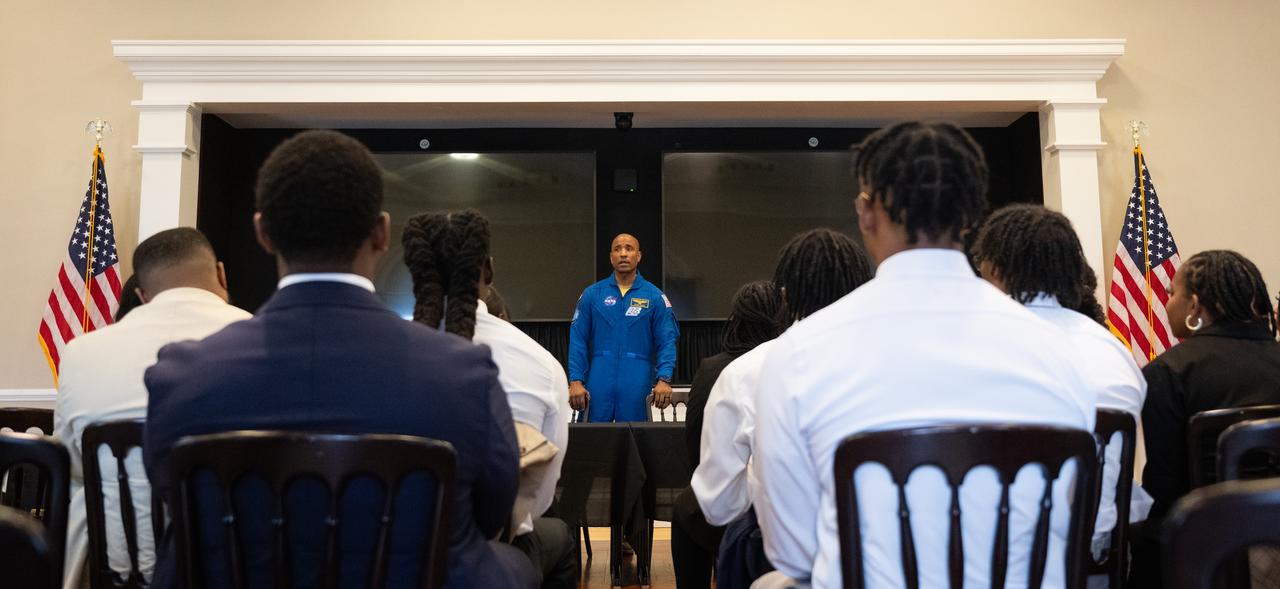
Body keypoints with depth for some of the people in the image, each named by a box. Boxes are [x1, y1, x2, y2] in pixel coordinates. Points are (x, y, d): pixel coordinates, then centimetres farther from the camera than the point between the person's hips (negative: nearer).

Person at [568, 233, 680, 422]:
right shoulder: (592, 294, 6)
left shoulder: (655, 297, 3)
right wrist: (575, 381, -6)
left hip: (637, 384, -1)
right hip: (599, 383, 1)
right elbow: (578, 340, 3)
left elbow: (667, 341, -1)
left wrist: (664, 380, -14)